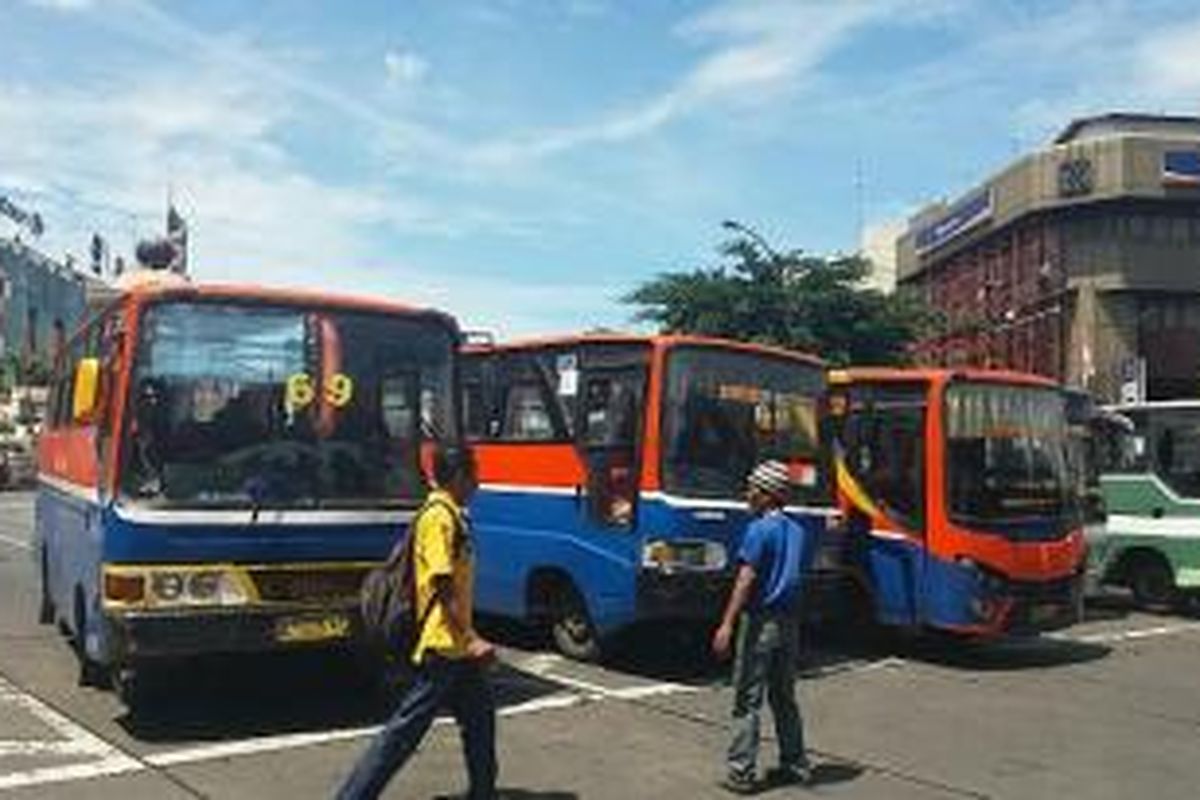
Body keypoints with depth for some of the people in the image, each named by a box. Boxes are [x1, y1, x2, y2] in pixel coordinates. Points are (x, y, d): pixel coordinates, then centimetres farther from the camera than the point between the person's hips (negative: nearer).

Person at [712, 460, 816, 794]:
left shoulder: (760, 530, -13)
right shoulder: (800, 532, 10)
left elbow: (746, 580, -19)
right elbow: (800, 575, 13)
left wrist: (727, 624, -21)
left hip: (760, 620, -7)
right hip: (789, 621, 8)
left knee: (747, 701, -1)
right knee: (784, 697, 18)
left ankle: (741, 773, 1)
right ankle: (795, 765, 24)